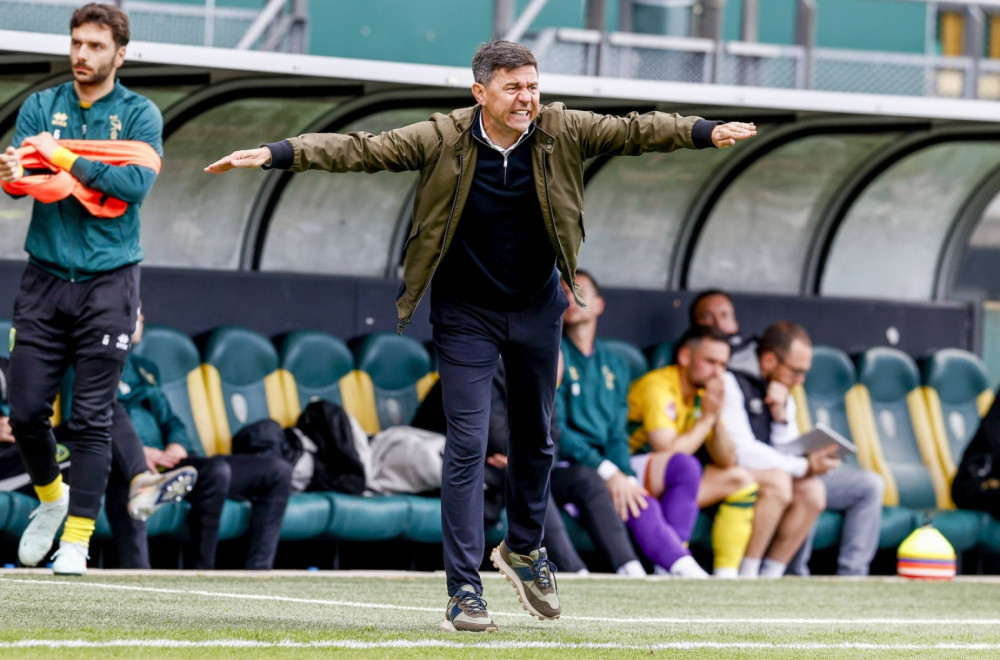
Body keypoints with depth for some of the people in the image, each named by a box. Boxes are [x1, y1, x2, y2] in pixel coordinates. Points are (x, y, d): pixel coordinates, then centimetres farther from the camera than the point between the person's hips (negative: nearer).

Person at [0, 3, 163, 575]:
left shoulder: (139, 115, 1)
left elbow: (137, 184, -14)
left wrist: (67, 160, -15)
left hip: (107, 284, -2)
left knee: (92, 419, -4)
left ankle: (77, 539, 0)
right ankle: (51, 497, 27)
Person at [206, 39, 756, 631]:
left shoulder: (562, 133, -11)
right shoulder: (444, 140, -17)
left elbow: (634, 132, -11)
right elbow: (360, 150, -20)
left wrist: (706, 133, -25)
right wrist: (274, 155, -28)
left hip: (537, 308, 3)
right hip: (466, 315, -3)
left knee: (536, 436, 17)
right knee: (468, 444, -9)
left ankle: (525, 548, 40)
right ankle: (465, 588, -6)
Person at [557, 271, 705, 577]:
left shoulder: (614, 365, 19)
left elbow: (617, 435, 13)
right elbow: (554, 430, -10)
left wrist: (626, 477, -10)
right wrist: (608, 472, -21)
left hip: (605, 464, 6)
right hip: (562, 469, -6)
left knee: (684, 465, -16)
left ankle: (667, 565, -33)